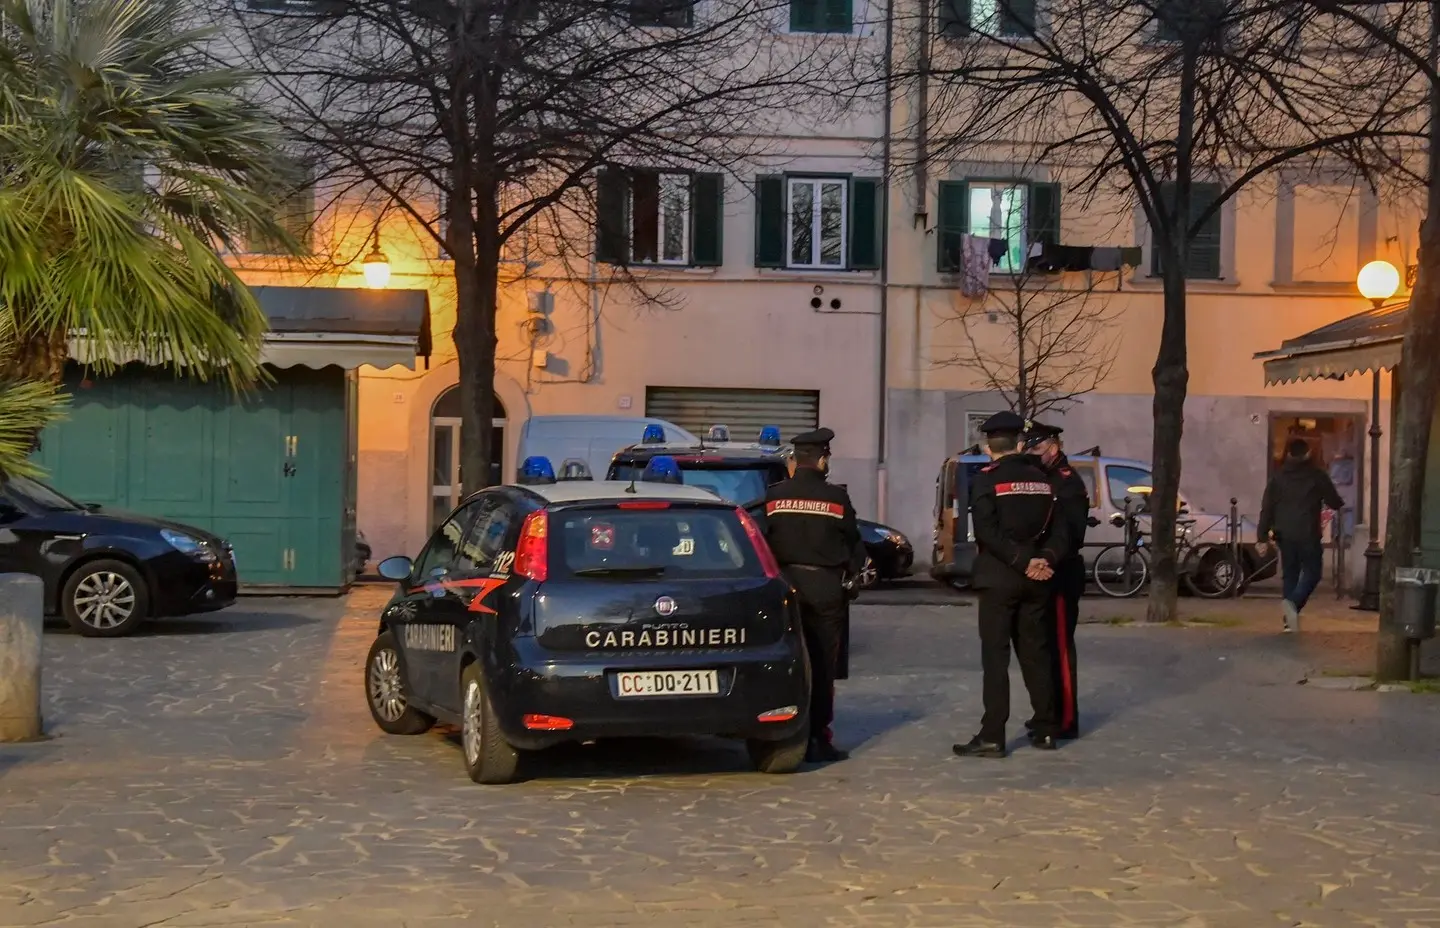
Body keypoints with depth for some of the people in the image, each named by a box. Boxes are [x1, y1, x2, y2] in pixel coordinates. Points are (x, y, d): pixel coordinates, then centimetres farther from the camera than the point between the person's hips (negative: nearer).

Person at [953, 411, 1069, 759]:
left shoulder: (985, 480, -7)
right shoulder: (1042, 479, 10)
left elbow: (987, 532, -18)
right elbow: (1059, 530, 5)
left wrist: (1022, 562, -16)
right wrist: (1045, 560, -8)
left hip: (999, 578, -5)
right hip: (1035, 581, 5)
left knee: (996, 657, -5)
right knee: (1036, 654, 13)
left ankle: (992, 737, -8)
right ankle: (1045, 730, 17)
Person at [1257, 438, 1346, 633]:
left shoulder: (1277, 478, 7)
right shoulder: (1317, 476, -1)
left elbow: (1266, 510, 2)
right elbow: (1334, 502, 7)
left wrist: (1263, 538, 2)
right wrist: (1340, 506, 31)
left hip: (1285, 535, 3)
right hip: (1308, 535, -3)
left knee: (1289, 574, 12)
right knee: (1312, 572, 7)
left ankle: (1290, 620, 9)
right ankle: (1293, 603, -20)